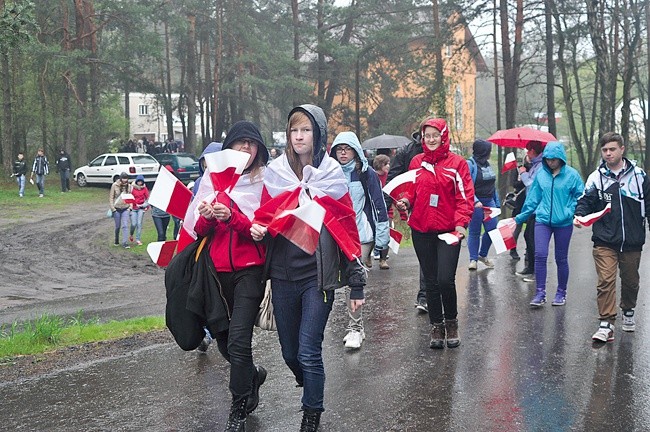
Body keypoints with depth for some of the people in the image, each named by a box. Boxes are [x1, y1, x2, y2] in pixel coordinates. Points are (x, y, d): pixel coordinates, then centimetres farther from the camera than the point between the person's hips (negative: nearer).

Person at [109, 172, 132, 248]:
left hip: (125, 209, 1)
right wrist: (113, 209, -8)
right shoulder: (115, 185, -7)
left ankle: (124, 243, -7)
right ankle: (116, 241, 30)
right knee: (117, 226, 9)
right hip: (117, 209, -1)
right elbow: (111, 197, -3)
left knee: (125, 226, -8)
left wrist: (130, 206, -1)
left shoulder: (129, 186, -1)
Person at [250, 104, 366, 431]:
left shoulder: (332, 176, -2)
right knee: (290, 353, 13)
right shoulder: (274, 173, 3)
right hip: (283, 275, 3)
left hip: (318, 275, -3)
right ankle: (312, 390, 44)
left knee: (308, 353, -5)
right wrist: (258, 229, -13)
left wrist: (356, 283, -3)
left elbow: (348, 230, -2)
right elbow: (266, 218, 12)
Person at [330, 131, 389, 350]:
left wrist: (382, 237, -5)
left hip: (361, 235, -4)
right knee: (349, 282, 8)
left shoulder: (367, 174, -2)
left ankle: (355, 329, -2)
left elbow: (379, 205, -2)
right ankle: (356, 326, 19)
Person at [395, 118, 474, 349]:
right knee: (431, 281, 10)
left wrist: (461, 222, -16)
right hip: (421, 230, 3)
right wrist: (405, 202, -7)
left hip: (448, 231, -3)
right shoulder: (417, 162, 8)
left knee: (446, 279, -12)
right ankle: (436, 327, 22)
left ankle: (451, 322, 13)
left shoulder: (457, 163, -2)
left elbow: (466, 196, -4)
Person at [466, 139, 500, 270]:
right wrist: (475, 201, -28)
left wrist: (497, 203, 20)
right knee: (474, 232, 0)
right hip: (476, 203, -7)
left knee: (492, 229, 1)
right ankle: (473, 259, 10)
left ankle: (483, 255, 20)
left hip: (489, 201, 7)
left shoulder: (487, 164, 14)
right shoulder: (470, 164, -9)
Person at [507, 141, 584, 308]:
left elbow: (580, 197, -1)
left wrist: (573, 212, -17)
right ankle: (540, 292, -2)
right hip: (543, 220, 1)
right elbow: (532, 199, 8)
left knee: (561, 259, 10)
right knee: (540, 255, -11)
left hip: (563, 223, -1)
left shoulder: (571, 174, -6)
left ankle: (561, 292, 25)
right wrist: (519, 218, 10)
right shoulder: (540, 174, 1)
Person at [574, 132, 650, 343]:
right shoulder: (596, 177, 0)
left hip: (632, 241, 2)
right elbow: (586, 201, -3)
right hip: (605, 241, -2)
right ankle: (606, 323, -9)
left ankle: (628, 312, 42)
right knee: (605, 281, -12)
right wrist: (579, 215, -22)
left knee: (630, 280, 18)